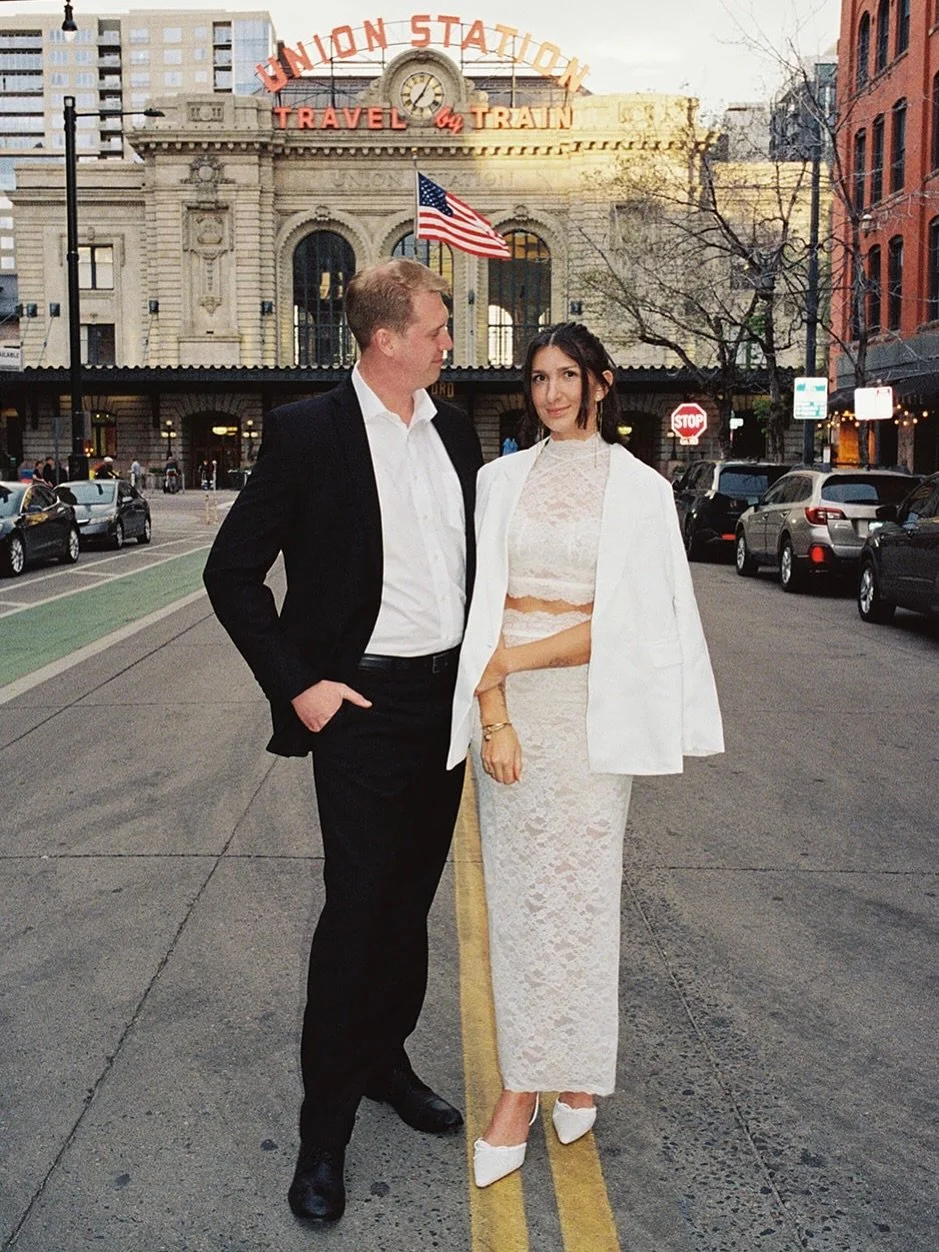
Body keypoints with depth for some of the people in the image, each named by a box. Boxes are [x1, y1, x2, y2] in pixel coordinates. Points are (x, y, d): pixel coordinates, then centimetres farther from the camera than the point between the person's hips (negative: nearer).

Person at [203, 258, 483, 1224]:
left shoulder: (453, 430, 8)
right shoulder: (307, 432, -10)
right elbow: (231, 573, -9)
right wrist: (297, 686, -13)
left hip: (450, 696, 6)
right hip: (362, 701, -6)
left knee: (411, 898, 16)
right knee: (356, 909, -2)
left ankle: (384, 1060, 36)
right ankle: (323, 1133, 14)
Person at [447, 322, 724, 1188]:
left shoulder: (638, 487, 1)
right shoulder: (503, 478, 8)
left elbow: (626, 618, -6)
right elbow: (483, 599, 1)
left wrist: (514, 660, -10)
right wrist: (492, 713, -9)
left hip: (590, 703, -2)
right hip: (507, 697, 2)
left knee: (581, 881, 4)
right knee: (516, 883, 5)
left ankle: (577, 1069, 23)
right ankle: (522, 1084, 15)